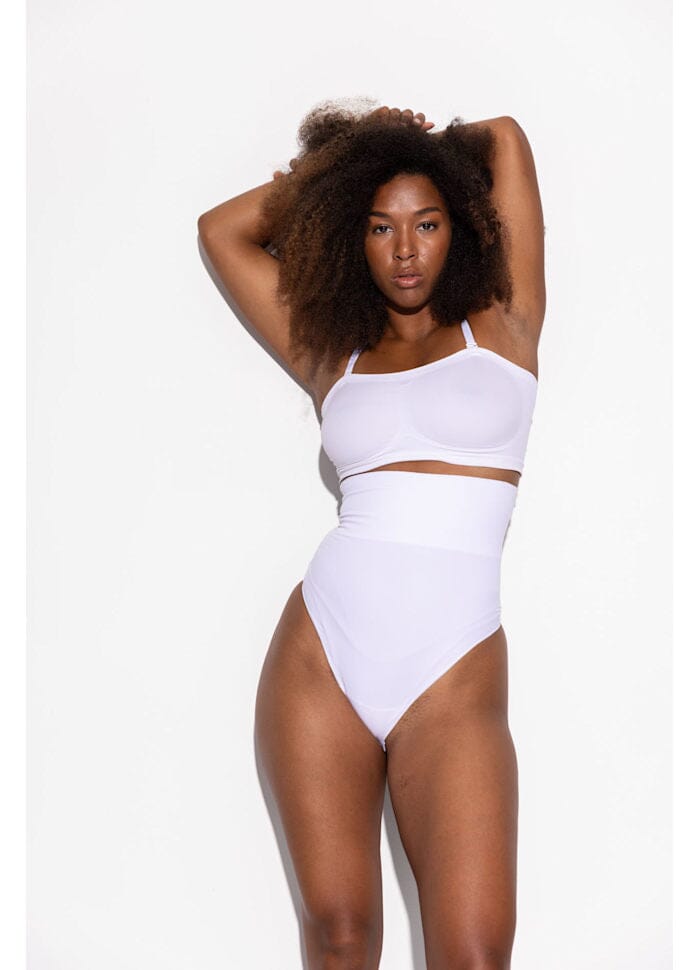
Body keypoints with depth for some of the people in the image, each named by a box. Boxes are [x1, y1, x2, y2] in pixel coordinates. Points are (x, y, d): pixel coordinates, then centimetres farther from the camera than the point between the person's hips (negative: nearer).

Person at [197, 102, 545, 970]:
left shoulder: (503, 325, 8)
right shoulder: (332, 357, 13)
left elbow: (506, 137, 10)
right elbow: (221, 230, 22)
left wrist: (419, 147, 25)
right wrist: (332, 163, 23)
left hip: (455, 678, -2)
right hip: (319, 661, 2)